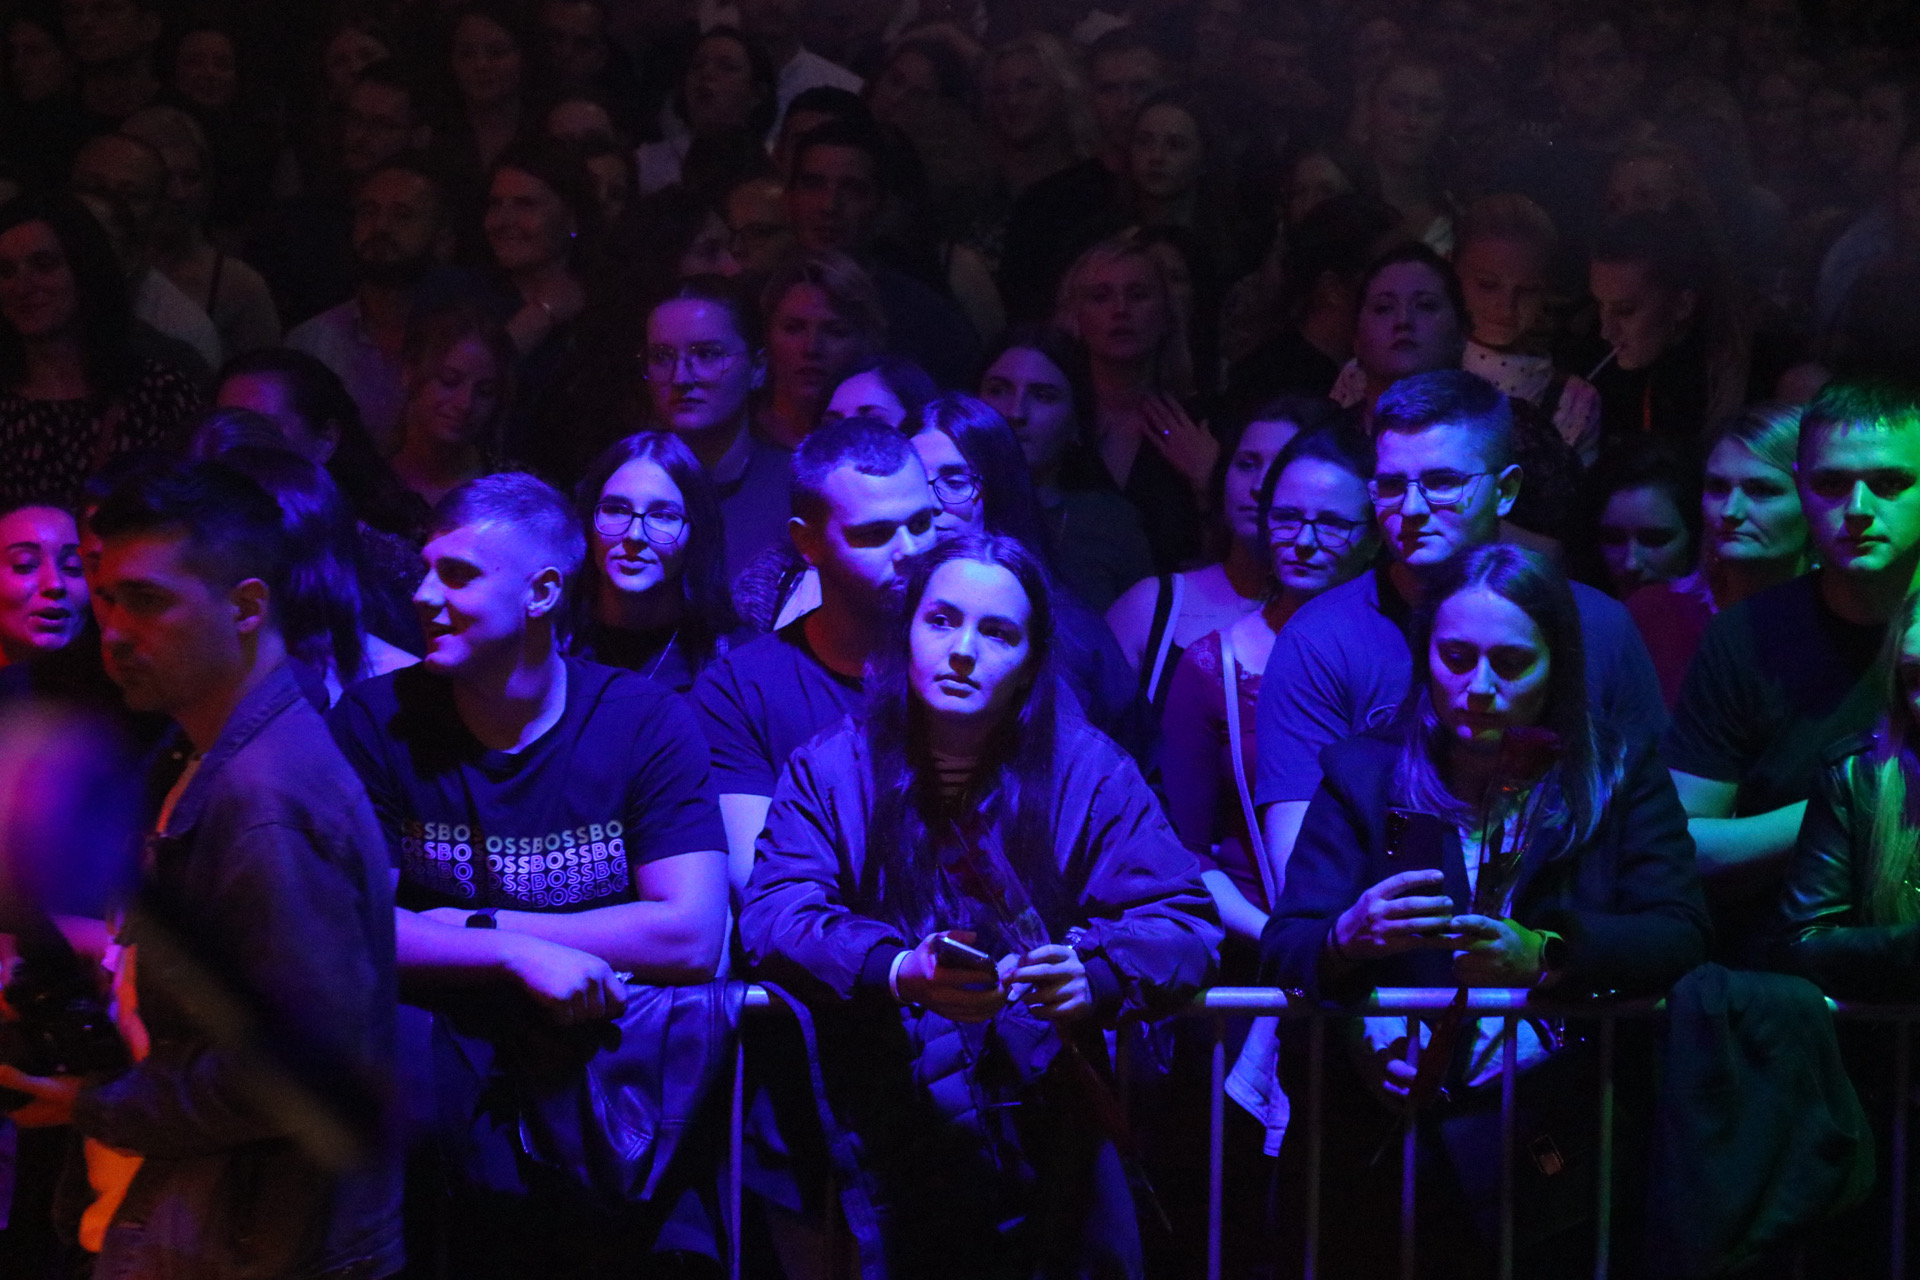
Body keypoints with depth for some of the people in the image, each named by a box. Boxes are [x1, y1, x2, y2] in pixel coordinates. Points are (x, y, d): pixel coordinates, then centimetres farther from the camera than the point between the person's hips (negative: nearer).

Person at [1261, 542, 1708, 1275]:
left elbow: (1679, 935, -2)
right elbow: (1284, 946, 1)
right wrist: (1350, 938, -23)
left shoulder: (1620, 770, 10)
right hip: (1394, 1100, 1)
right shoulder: (1364, 772, 10)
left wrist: (1543, 953, -20)